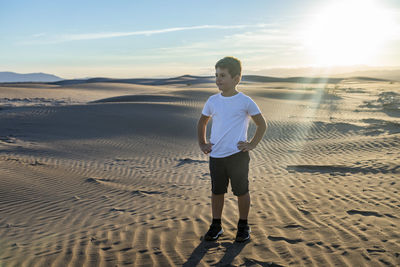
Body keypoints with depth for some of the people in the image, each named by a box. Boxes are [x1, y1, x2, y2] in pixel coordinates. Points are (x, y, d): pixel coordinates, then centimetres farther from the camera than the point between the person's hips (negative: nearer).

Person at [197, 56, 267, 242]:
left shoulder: (245, 102, -4)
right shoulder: (212, 101, 6)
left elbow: (262, 125, 5)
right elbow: (202, 123, 21)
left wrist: (252, 144, -3)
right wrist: (202, 144, 12)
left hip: (237, 156, -3)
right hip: (216, 156, 4)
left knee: (241, 192, 7)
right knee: (216, 191, 11)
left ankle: (243, 226, 24)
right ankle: (216, 225, 26)